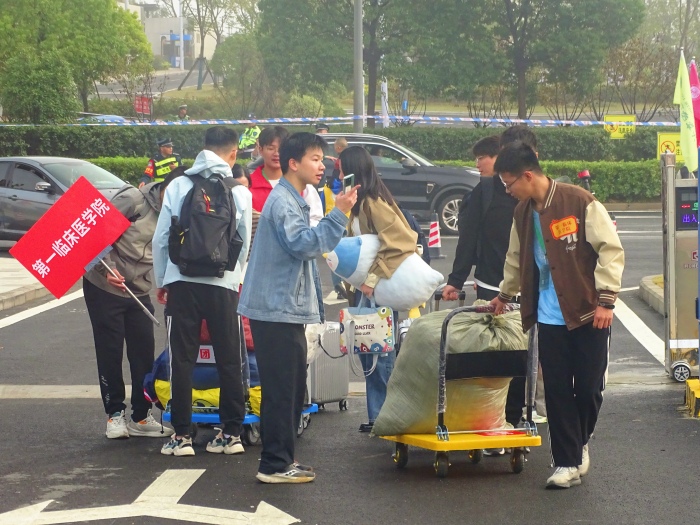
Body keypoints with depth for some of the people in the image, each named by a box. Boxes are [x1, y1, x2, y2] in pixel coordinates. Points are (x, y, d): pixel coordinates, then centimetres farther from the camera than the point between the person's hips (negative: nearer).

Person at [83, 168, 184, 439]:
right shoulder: (133, 200, -16)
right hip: (104, 287, -6)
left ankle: (141, 417, 14)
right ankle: (115, 414, 11)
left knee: (144, 352, 4)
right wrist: (106, 268, -20)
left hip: (139, 292, 6)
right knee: (110, 352, 0)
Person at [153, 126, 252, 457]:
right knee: (229, 360, 10)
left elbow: (160, 239, 3)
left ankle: (182, 435, 6)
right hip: (223, 283, 0)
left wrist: (161, 281, 15)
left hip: (181, 281, 0)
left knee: (181, 359, 5)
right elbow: (244, 244, 10)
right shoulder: (240, 192, 0)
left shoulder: (178, 186, 0)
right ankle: (232, 433, 13)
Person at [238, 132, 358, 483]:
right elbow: (303, 243, -29)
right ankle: (274, 465, -4)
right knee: (281, 390, -8)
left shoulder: (294, 201, 19)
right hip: (276, 310, -10)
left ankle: (282, 459, 20)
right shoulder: (282, 202, -14)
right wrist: (338, 214, -30)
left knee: (292, 388, 14)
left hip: (287, 310, 10)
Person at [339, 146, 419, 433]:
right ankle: (377, 416, 15)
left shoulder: (374, 202, -15)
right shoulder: (361, 202, 13)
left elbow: (399, 245, -21)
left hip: (381, 289, -9)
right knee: (369, 352, 10)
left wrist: (374, 278, -20)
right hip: (367, 285, 9)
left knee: (380, 353, -5)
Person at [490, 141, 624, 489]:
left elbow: (610, 250, -13)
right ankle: (567, 463, 8)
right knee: (557, 392, 1)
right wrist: (504, 294, 38)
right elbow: (517, 258, 26)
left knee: (589, 389, 2)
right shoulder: (523, 213, 8)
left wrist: (605, 300, -17)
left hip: (588, 313, -5)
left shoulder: (579, 202, -13)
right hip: (550, 317, 5)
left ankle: (579, 444, 28)